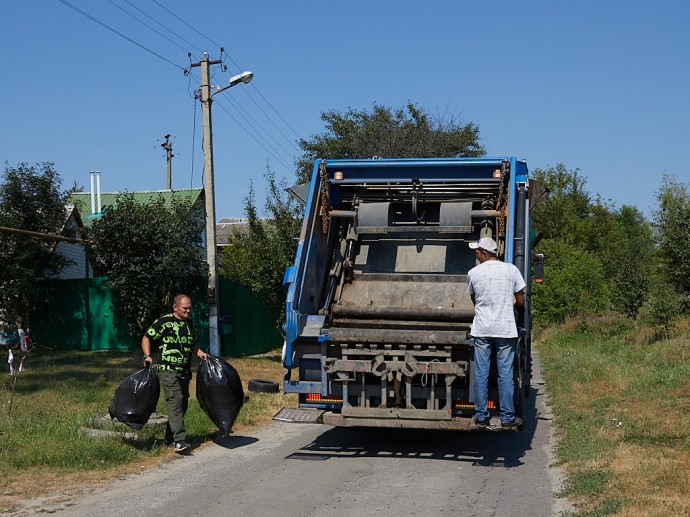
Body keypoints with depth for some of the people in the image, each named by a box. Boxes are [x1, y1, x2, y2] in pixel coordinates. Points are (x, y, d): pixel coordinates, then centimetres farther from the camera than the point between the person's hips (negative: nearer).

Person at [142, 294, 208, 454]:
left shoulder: (189, 324, 15)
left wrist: (200, 353, 10)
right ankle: (180, 441, -24)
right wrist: (147, 356, -20)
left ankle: (169, 438, 26)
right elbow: (146, 338, -6)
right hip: (168, 370, -8)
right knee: (175, 404, -17)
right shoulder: (164, 322, -8)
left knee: (183, 405, 12)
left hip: (184, 372, 8)